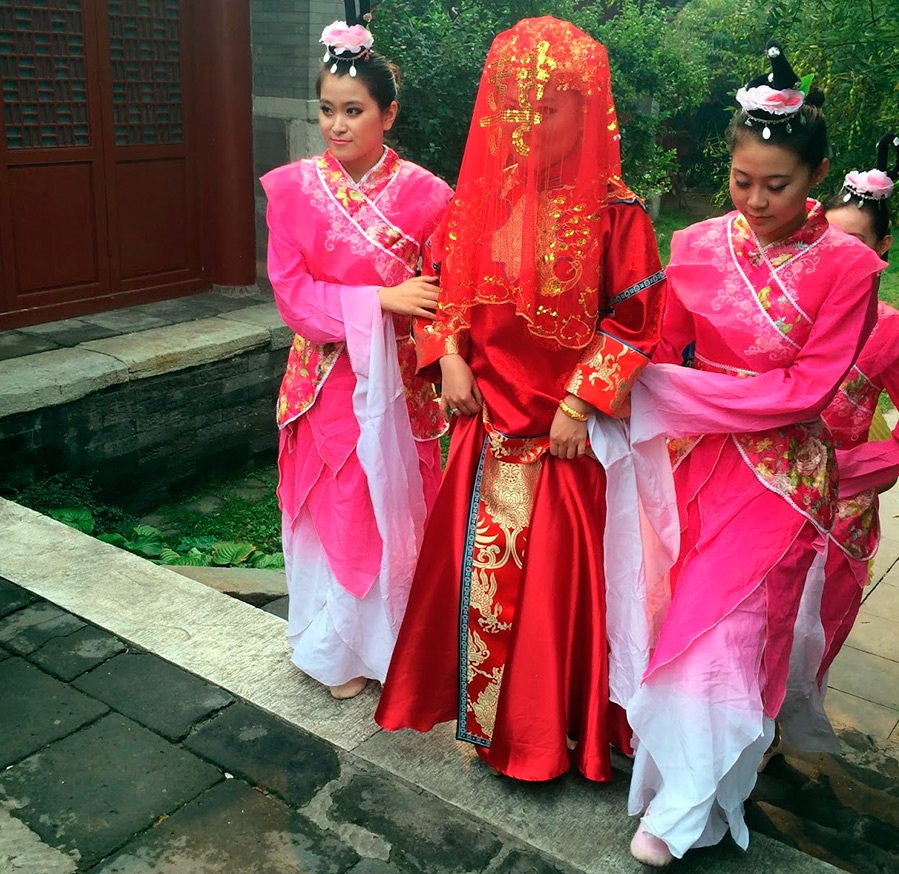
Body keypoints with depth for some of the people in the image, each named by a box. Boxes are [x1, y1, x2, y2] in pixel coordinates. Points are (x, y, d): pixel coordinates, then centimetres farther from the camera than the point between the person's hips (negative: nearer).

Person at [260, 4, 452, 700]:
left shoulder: (423, 193, -4)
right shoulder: (294, 189, -3)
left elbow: (443, 290, -4)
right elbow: (290, 292, -9)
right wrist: (382, 300, -19)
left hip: (398, 380, 0)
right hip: (327, 377, 1)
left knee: (397, 504, 8)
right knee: (334, 507, 10)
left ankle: (396, 641, 29)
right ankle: (340, 649, 30)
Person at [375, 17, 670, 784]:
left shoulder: (612, 212, -12)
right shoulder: (481, 198, 2)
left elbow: (634, 322, -10)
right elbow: (447, 287, 12)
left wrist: (581, 403, -14)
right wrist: (450, 356, -3)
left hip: (567, 425, -4)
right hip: (488, 416, 4)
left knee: (557, 569, 6)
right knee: (480, 562, 13)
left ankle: (549, 727, 28)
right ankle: (487, 711, 36)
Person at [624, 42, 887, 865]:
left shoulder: (847, 266, -10)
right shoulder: (697, 247, -1)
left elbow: (805, 391, -13)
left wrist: (679, 392, -15)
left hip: (779, 472, -3)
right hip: (695, 459, 3)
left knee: (725, 631, 0)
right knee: (684, 616, 10)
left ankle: (686, 806, 20)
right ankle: (680, 786, 31)